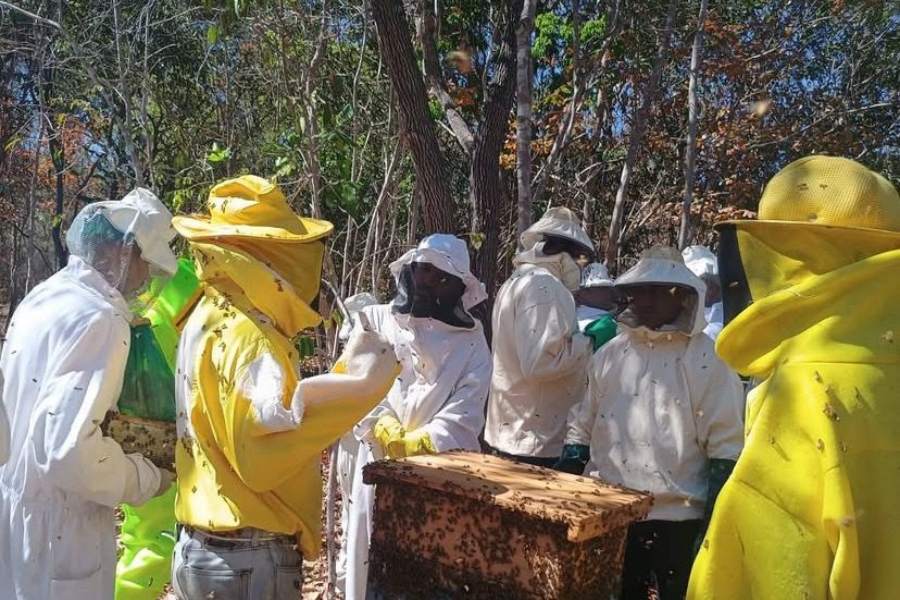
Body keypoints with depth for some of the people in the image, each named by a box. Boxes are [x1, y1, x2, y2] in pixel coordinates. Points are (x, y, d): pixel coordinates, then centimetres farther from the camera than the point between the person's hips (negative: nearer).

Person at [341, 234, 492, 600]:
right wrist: (389, 435, -15)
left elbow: (463, 416, -4)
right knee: (370, 564, 9)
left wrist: (412, 445, -13)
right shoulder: (376, 321, 5)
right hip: (378, 466, 0)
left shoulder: (471, 342, 4)